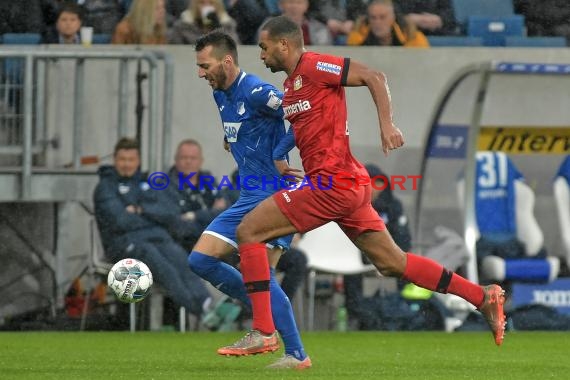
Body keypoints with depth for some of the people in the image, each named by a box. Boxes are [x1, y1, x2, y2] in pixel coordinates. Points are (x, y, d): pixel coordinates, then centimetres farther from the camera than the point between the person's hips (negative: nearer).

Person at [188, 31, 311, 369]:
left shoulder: (257, 93, -16)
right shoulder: (220, 96, 13)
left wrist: (279, 155, -18)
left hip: (274, 195, -10)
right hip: (248, 198, 10)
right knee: (201, 259, 5)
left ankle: (297, 355, -11)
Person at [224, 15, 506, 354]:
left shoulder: (312, 65, -8)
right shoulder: (290, 85, 20)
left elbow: (374, 77, -14)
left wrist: (387, 125, -23)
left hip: (333, 183, -10)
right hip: (349, 186, 10)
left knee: (249, 231, -9)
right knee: (393, 263, 10)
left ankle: (263, 332, -11)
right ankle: (484, 297, 11)